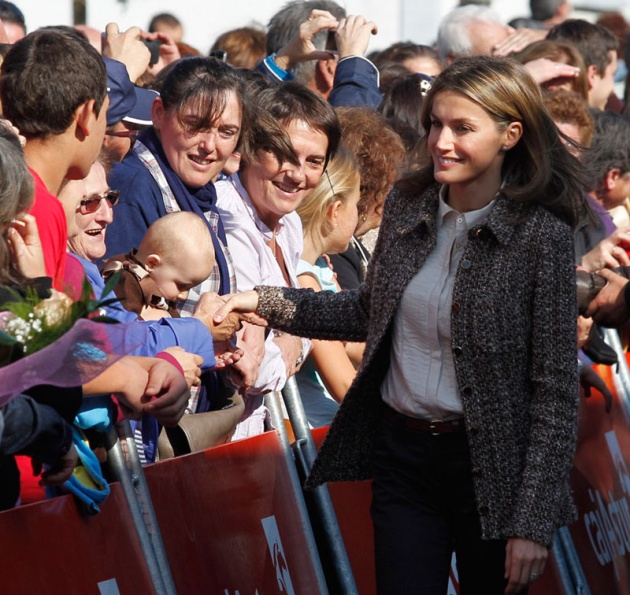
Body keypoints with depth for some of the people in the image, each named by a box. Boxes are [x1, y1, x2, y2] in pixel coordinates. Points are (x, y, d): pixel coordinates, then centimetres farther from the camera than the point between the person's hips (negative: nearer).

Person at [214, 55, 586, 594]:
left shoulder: (541, 235, -14)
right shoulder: (407, 208, 2)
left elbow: (555, 390, -13)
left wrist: (534, 521, -15)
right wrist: (267, 303, 5)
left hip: (488, 465, -4)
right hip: (402, 454, 4)